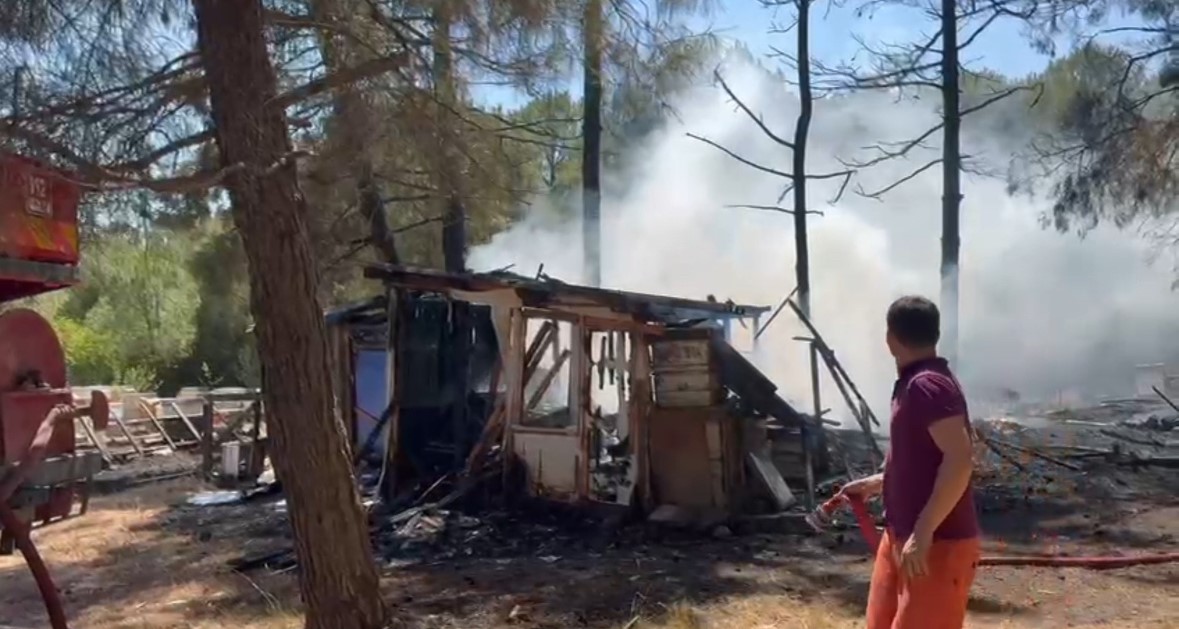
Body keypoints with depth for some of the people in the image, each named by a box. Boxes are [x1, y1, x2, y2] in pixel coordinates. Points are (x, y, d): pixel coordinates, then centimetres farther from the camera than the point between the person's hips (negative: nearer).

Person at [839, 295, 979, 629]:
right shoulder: (912, 385, 12)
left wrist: (923, 533, -27)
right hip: (901, 537, 10)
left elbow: (959, 460, -27)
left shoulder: (929, 386, -18)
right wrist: (876, 483, 30)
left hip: (938, 544, -10)